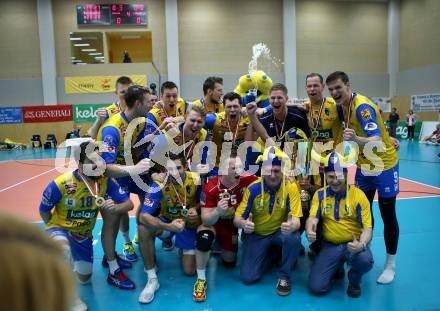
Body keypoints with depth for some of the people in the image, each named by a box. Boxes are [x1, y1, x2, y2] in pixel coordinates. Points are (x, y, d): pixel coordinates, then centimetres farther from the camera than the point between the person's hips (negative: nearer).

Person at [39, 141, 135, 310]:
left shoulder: (105, 180, -19)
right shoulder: (60, 184, -26)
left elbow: (129, 204, -19)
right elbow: (43, 211, -9)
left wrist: (114, 207, -39)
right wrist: (55, 231, -1)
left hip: (84, 233, 4)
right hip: (60, 227, -3)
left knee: (84, 279, 13)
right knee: (63, 248, -40)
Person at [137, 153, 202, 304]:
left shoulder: (196, 180, -23)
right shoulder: (159, 185, -28)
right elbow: (143, 216, -35)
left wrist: (195, 209, -25)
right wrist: (169, 227, -47)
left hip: (189, 225, 1)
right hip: (167, 222, 0)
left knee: (189, 271, -4)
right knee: (143, 227, -34)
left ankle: (184, 250, 33)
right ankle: (152, 279, -20)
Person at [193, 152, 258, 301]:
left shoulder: (246, 180, -23)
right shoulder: (211, 187, -29)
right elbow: (206, 220, -29)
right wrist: (218, 211, -51)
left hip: (231, 226, 4)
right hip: (213, 223, -3)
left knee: (230, 263, 11)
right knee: (204, 236, -37)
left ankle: (220, 248, 48)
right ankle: (201, 280, -15)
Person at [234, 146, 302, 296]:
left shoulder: (290, 187, -19)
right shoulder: (253, 188, -17)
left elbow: (296, 220, -22)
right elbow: (237, 218, -14)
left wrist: (291, 226, -47)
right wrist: (244, 224, -39)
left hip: (281, 232, -1)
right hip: (257, 235, 1)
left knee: (293, 238, -36)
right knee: (247, 277, -11)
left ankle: (284, 276, -7)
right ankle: (273, 253, 19)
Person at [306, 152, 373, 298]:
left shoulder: (358, 195, -7)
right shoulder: (320, 194, 1)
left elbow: (367, 227, -9)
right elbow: (313, 217, -7)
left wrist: (361, 244, -31)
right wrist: (310, 231, -32)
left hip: (353, 244, -1)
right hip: (330, 246, 2)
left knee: (365, 260, -36)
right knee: (316, 287, -12)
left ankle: (354, 280, 3)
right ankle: (337, 267, 22)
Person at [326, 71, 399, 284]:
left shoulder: (362, 106, -26)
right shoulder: (342, 106, -3)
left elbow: (376, 141, -36)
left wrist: (356, 139, -55)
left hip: (384, 165, -7)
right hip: (363, 165, 7)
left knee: (387, 215, 3)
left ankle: (390, 265, 16)